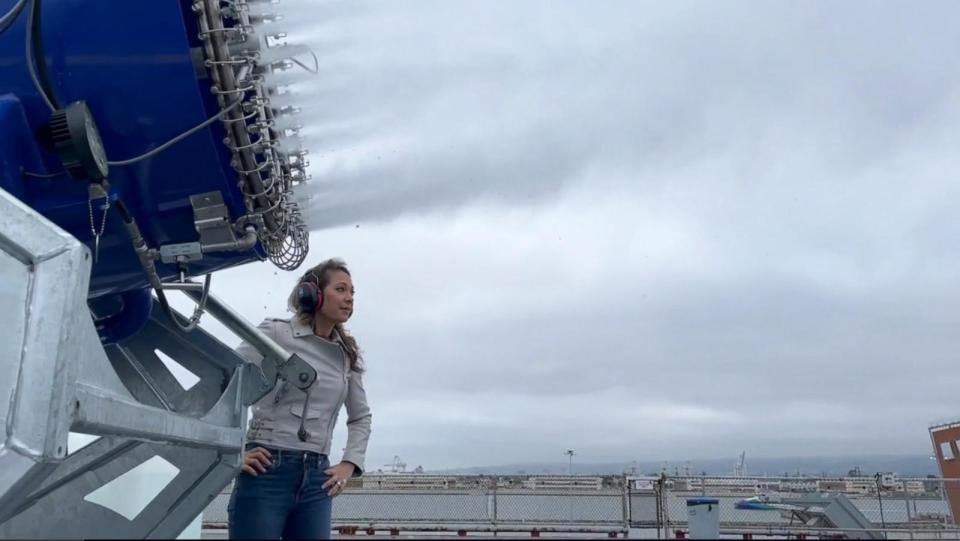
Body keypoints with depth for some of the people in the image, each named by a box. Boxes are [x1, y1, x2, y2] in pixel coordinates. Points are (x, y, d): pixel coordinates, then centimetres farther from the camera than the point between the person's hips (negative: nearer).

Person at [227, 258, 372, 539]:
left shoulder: (347, 355, 11)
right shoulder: (276, 333, -3)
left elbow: (361, 417, 22)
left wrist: (349, 464, 10)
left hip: (317, 479, 5)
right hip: (267, 471, -4)